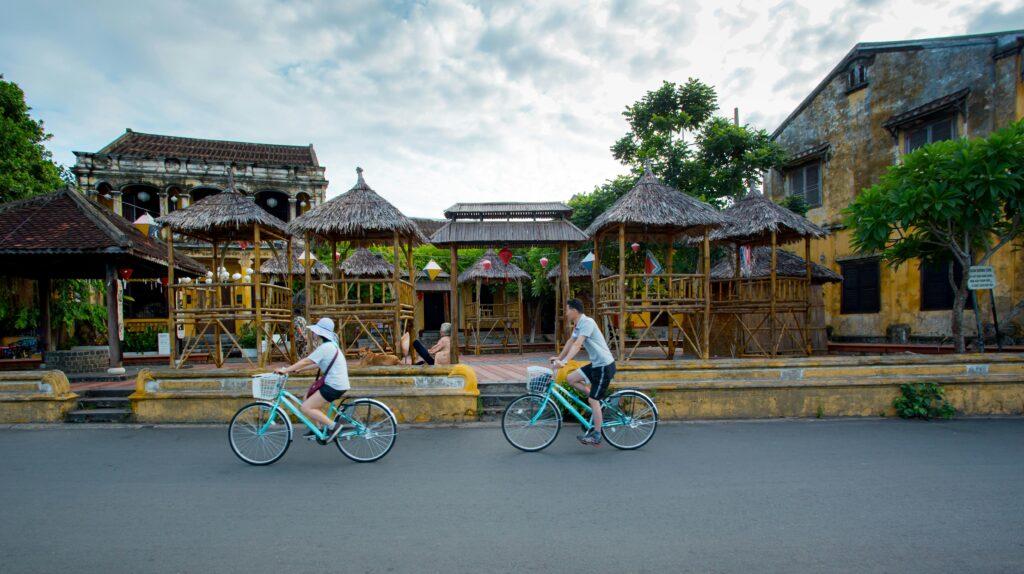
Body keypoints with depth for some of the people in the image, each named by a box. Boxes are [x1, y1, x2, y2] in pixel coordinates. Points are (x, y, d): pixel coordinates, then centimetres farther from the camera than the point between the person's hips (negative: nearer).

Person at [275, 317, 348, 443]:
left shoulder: (326, 347, -15)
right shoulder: (330, 345, 16)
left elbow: (306, 361, -16)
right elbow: (316, 363, 20)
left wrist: (286, 370, -10)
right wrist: (297, 369, 15)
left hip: (334, 386, -10)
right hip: (335, 383, 10)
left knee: (305, 408, -8)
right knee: (307, 399, 18)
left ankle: (333, 425, -6)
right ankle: (322, 428, 23)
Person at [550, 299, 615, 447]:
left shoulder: (587, 322, -21)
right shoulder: (577, 325, 9)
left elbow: (577, 345, -31)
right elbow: (570, 342, 18)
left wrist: (564, 361, -38)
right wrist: (558, 358, 19)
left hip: (604, 366, -9)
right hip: (595, 364, 9)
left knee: (593, 400, -4)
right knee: (570, 378, 6)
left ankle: (596, 437, 8)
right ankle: (599, 402, 14)